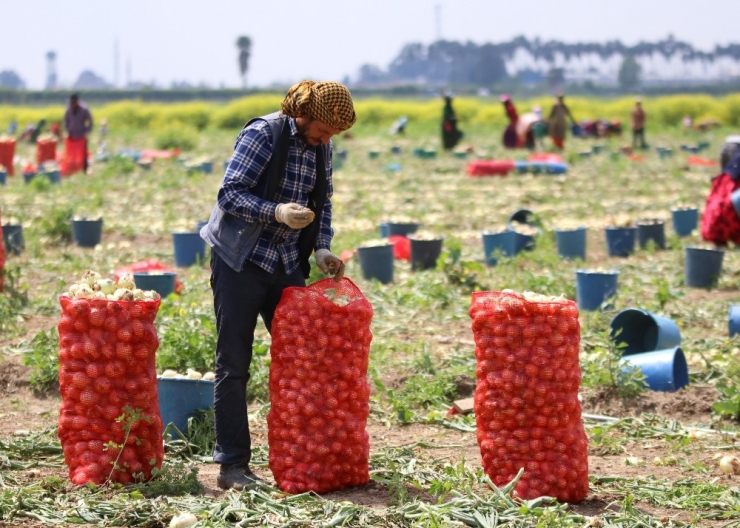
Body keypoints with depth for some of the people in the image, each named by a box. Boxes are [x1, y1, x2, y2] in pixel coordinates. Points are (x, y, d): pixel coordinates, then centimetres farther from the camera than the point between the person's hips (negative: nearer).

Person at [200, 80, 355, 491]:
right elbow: (230, 194, -19)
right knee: (234, 364, -2)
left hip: (286, 264, 7)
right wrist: (276, 212, -33)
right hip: (240, 261, -7)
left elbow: (323, 203, 15)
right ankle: (232, 465, 2)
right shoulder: (263, 134, -16)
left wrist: (321, 248, -1)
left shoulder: (321, 147, 5)